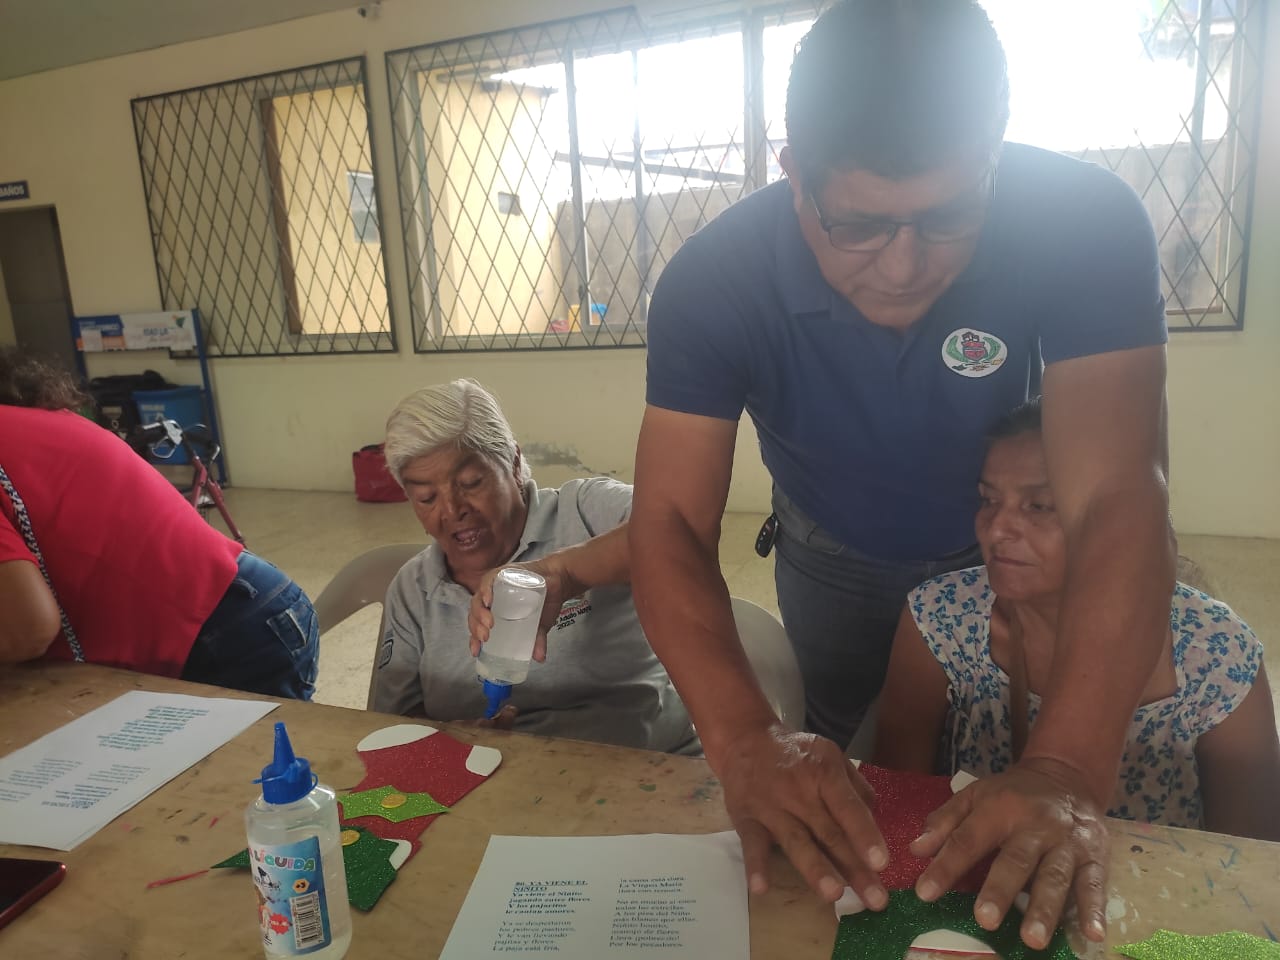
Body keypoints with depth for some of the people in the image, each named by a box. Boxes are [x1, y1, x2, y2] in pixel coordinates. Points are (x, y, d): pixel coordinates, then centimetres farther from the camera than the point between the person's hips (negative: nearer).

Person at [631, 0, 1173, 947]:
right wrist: (747, 738, -51)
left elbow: (1117, 499, -39)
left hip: (1003, 555, 0)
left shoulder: (1085, 226, -33)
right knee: (845, 774, 21)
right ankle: (849, 848, 52)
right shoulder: (713, 282, -31)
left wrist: (1069, 770, -52)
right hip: (835, 563, 1)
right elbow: (673, 523, -35)